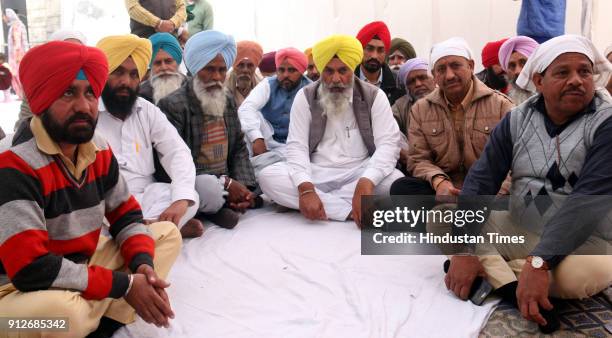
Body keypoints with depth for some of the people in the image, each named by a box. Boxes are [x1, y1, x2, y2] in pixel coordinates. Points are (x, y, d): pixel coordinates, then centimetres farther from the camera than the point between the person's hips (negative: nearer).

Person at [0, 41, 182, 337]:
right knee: (64, 311, -40)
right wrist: (123, 285, -24)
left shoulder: (98, 150, -1)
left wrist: (143, 264, -13)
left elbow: (125, 214, 8)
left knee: (167, 233, 6)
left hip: (84, 269, 8)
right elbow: (30, 269, -29)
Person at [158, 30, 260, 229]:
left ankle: (217, 207, 2)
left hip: (228, 182, 8)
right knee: (211, 188, -37)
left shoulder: (228, 101, 12)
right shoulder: (173, 105, -10)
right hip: (193, 183, -7)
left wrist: (245, 187, -9)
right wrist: (225, 183, -22)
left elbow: (239, 148, 11)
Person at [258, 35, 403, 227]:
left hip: (360, 173, 0)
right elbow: (296, 147, -7)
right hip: (316, 174, 1)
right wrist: (306, 188, -28)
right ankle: (351, 211, -28)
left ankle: (309, 202, -22)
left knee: (395, 182, -31)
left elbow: (388, 144, -12)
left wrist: (366, 183, -32)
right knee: (268, 177, -25)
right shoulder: (305, 97, 0)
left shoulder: (374, 96, -2)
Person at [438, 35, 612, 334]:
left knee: (586, 273, -38)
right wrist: (465, 249, -23)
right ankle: (515, 288, -26)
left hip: (583, 242, -4)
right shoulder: (517, 120, -1)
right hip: (517, 230, 4)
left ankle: (493, 269, -14)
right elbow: (481, 178, -9)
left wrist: (538, 262, -36)